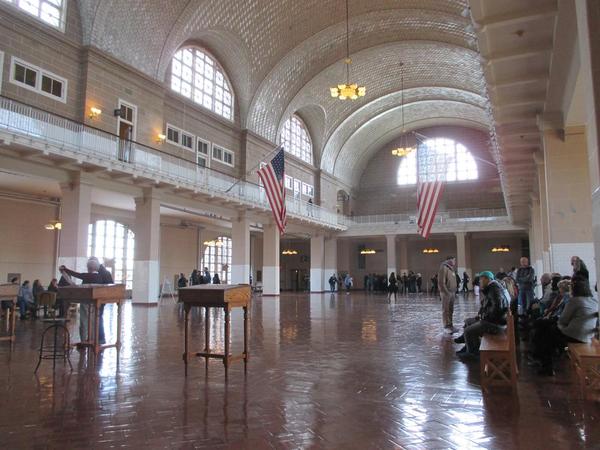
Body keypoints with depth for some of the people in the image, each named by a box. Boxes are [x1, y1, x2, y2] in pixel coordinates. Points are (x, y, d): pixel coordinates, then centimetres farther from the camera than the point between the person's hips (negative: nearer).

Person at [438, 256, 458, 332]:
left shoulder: (451, 269, 16)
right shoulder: (444, 268, -13)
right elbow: (441, 282, -18)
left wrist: (454, 292, 17)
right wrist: (446, 292, -19)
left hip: (452, 292, 9)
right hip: (446, 293, -9)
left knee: (451, 310, 11)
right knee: (446, 310, -4)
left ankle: (450, 325, 18)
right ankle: (446, 326, 0)